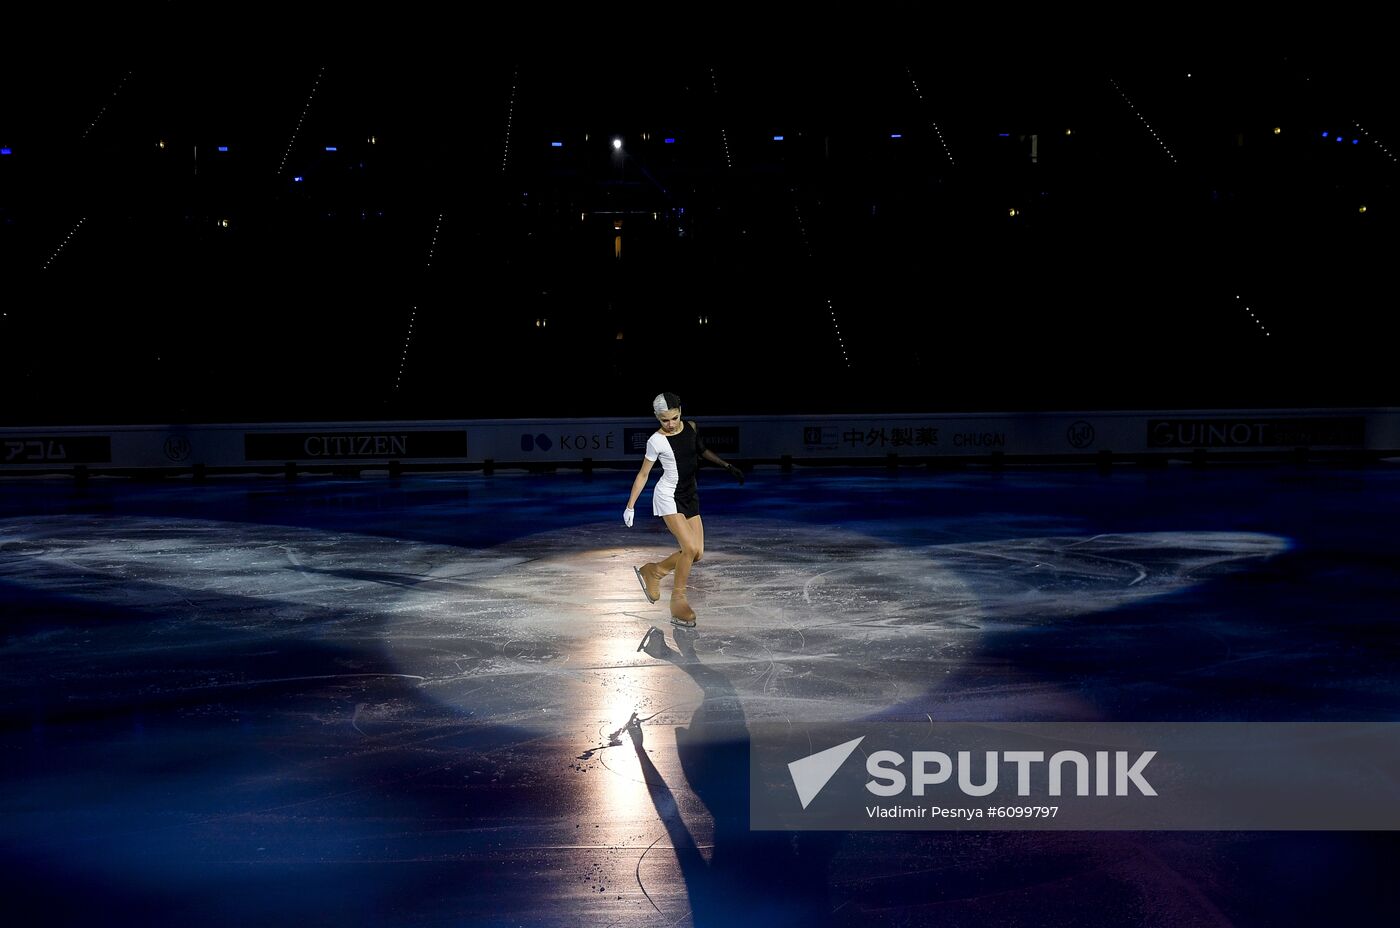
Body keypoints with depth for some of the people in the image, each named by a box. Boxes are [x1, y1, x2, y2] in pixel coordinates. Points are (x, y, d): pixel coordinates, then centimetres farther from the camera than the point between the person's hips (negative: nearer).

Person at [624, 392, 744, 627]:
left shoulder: (691, 428, 1)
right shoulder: (656, 441, -13)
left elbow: (703, 451, 21)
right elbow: (643, 474, -5)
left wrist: (727, 466, 14)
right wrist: (630, 506, -6)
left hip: (690, 497, 6)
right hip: (668, 497, -6)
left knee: (698, 553, 0)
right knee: (690, 548, -20)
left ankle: (652, 572, 20)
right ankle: (678, 601, -5)